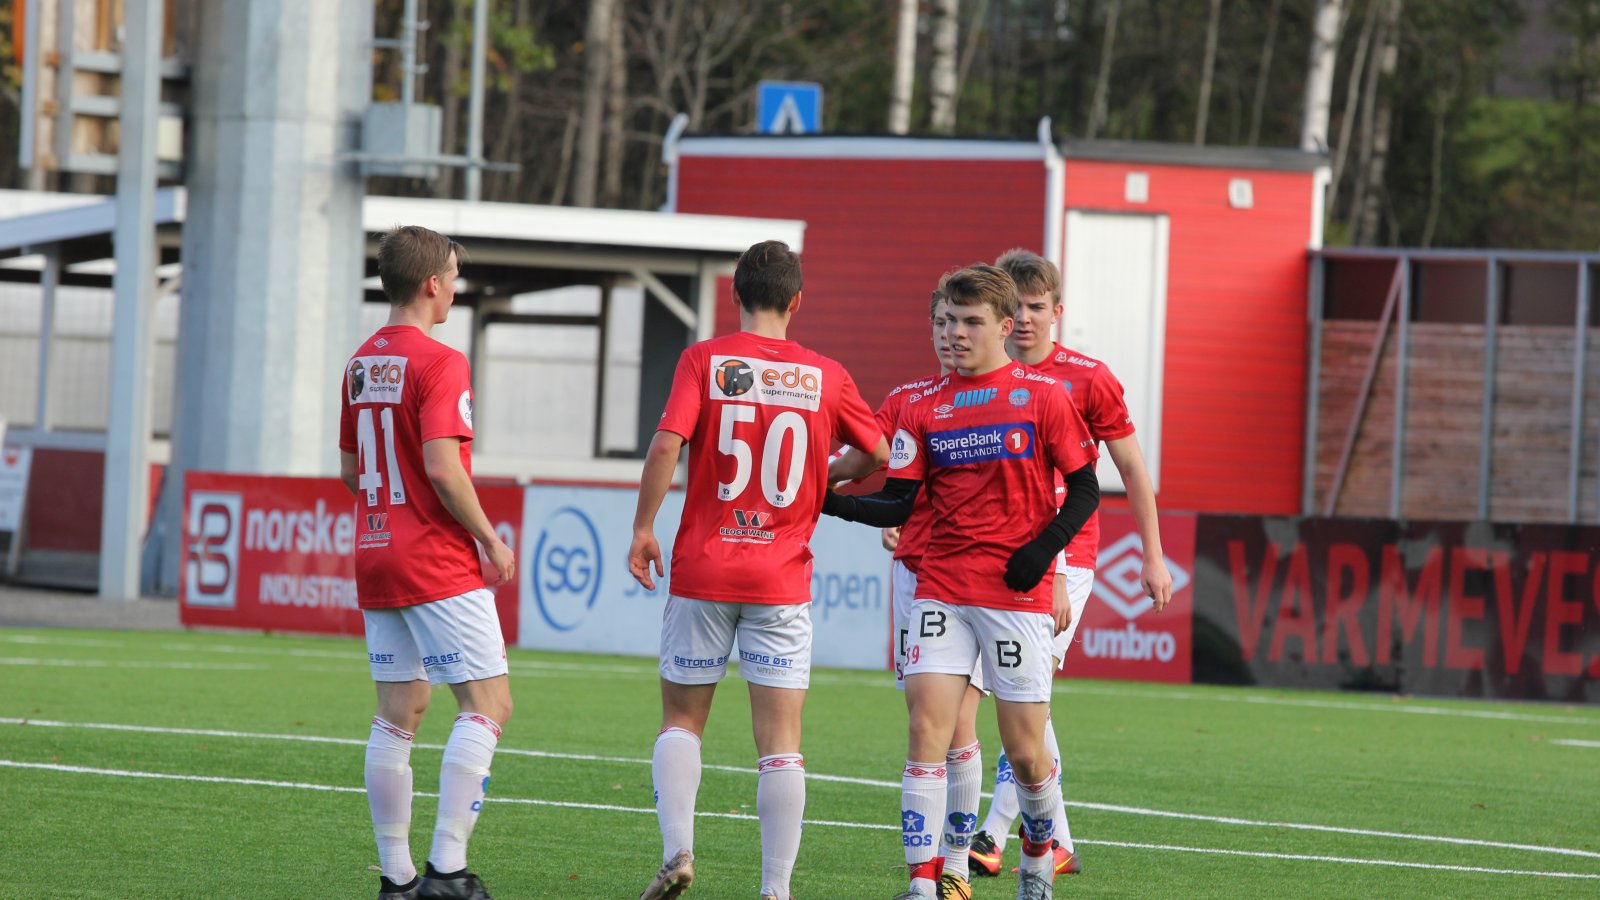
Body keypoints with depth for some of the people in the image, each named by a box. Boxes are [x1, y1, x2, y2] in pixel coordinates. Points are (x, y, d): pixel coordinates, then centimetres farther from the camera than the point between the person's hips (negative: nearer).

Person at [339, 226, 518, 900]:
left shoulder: (361, 364, 12)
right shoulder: (438, 363, -14)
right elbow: (442, 468, -21)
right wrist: (490, 540, -11)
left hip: (376, 558, 8)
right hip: (439, 563, -8)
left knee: (398, 713, 10)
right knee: (488, 704, -5)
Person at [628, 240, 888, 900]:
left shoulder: (704, 360, -3)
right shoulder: (824, 375, 3)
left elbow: (666, 446, -14)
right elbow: (879, 454, 14)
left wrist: (642, 529, -5)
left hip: (702, 572, 0)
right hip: (782, 577, 0)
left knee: (681, 719, 13)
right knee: (780, 740, 1)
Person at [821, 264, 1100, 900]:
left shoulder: (1042, 396, 0)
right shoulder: (925, 409, 8)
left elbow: (1085, 489, 3)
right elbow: (899, 503, 5)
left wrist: (1043, 548, -11)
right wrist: (835, 503, -12)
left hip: (1018, 594, -2)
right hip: (941, 590, 2)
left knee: (1024, 751, 1)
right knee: (926, 728, -11)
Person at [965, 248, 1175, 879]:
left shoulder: (1088, 378, -4)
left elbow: (1132, 469, 3)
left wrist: (1153, 558, 3)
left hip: (1064, 556, -4)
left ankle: (994, 836, -16)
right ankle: (1057, 844, 14)